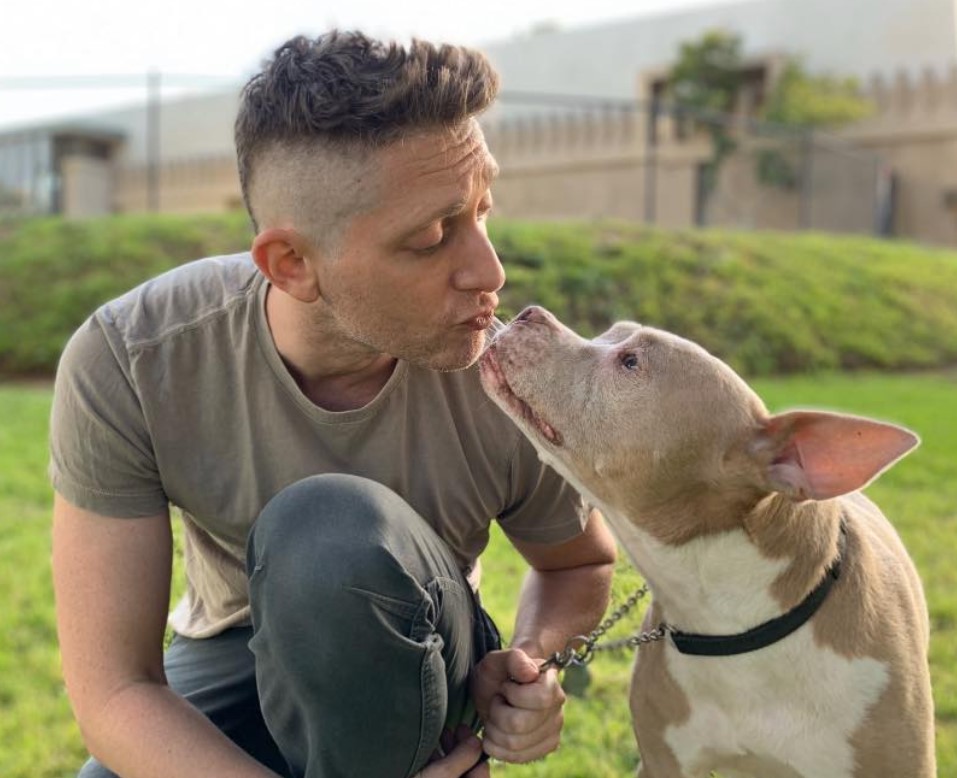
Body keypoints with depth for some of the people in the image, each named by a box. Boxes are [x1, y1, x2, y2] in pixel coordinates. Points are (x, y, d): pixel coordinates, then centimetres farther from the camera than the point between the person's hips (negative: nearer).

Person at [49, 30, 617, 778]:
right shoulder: (122, 363, -27)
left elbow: (582, 562, -1)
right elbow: (111, 688, -22)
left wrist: (530, 659, -22)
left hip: (409, 665, 0)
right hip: (231, 658, 1)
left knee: (333, 530, -34)